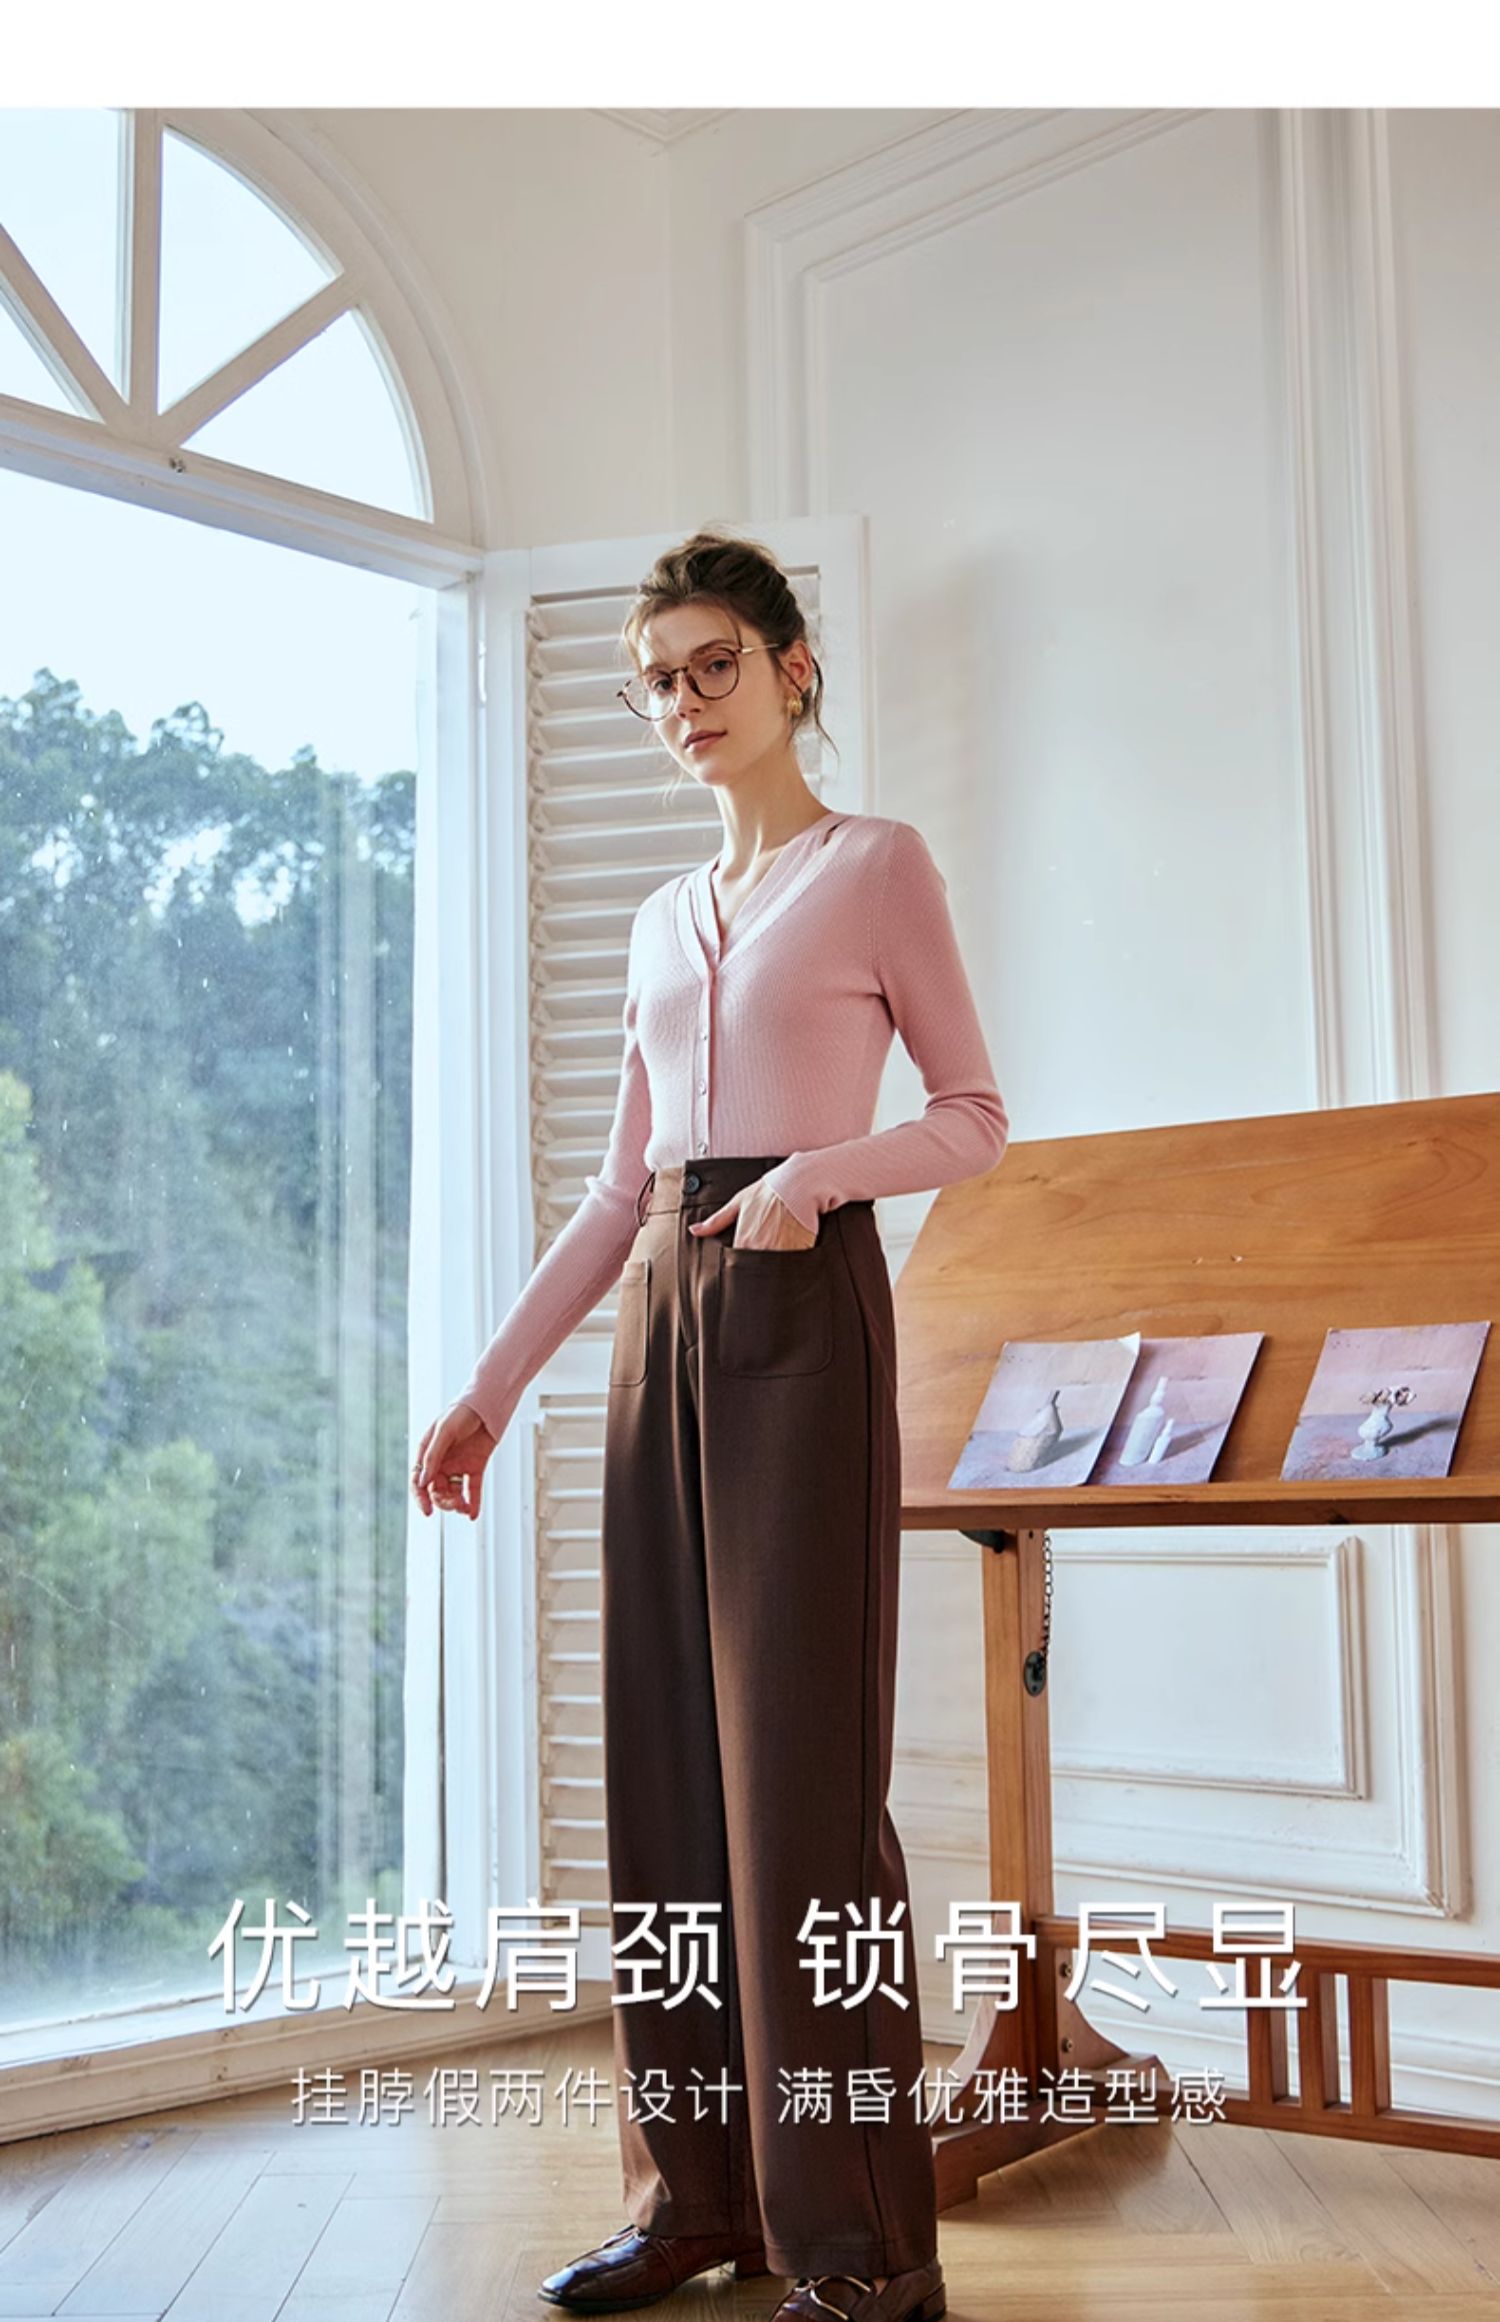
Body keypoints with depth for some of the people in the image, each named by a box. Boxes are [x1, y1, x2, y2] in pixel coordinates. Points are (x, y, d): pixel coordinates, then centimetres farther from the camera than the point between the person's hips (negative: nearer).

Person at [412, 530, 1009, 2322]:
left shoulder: (877, 864, 3)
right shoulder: (664, 923, 19)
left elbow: (974, 1119, 2)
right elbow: (619, 1185, 17)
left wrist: (818, 1170, -17)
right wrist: (489, 1386, 11)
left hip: (805, 1307, -6)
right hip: (662, 1318, 6)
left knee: (801, 1761, -7)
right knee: (668, 1756, 6)